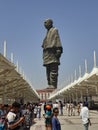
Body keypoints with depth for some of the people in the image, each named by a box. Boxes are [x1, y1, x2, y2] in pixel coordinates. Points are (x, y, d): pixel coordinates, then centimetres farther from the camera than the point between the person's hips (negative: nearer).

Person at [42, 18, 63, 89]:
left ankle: (53, 85, -14)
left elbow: (57, 40, -10)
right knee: (48, 70, 8)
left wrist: (58, 50, -21)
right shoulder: (48, 32, 25)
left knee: (53, 70, -12)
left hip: (52, 52, -9)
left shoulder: (54, 30, 1)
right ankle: (50, 85, 11)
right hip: (47, 53, 9)